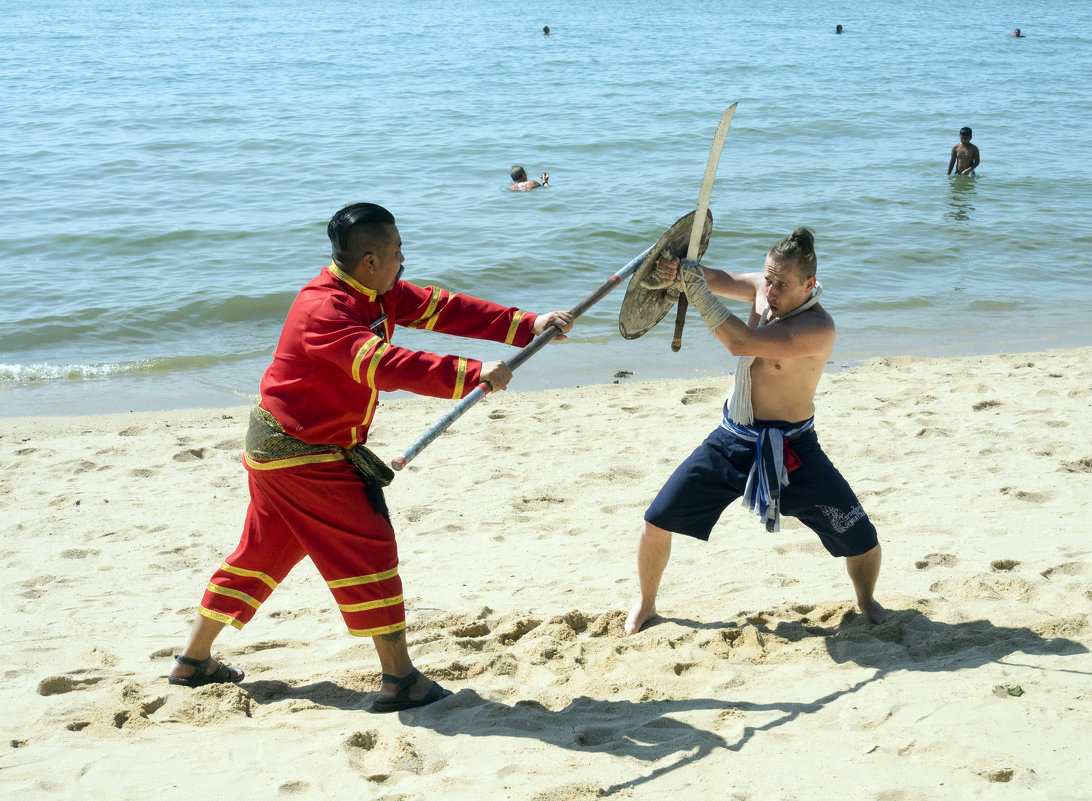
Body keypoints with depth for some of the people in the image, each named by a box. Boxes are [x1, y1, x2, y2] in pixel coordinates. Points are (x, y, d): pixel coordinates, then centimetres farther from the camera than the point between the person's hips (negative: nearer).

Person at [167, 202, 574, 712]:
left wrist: (527, 326, -5)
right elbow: (385, 365, -38)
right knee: (368, 549, -6)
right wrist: (471, 375, -42)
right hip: (299, 453, -10)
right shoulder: (323, 308, -26)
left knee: (263, 551, 17)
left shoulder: (379, 293, 4)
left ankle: (194, 660, 28)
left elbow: (441, 310, 2)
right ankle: (399, 679, -1)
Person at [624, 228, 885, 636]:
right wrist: (678, 270, -29)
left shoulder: (817, 327, -27)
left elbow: (740, 341, -35)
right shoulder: (763, 288, -3)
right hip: (731, 440, 5)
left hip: (789, 450, -5)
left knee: (861, 538, -4)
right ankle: (645, 604, 25)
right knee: (657, 519, 2)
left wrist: (695, 288, -34)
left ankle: (866, 602, 29)